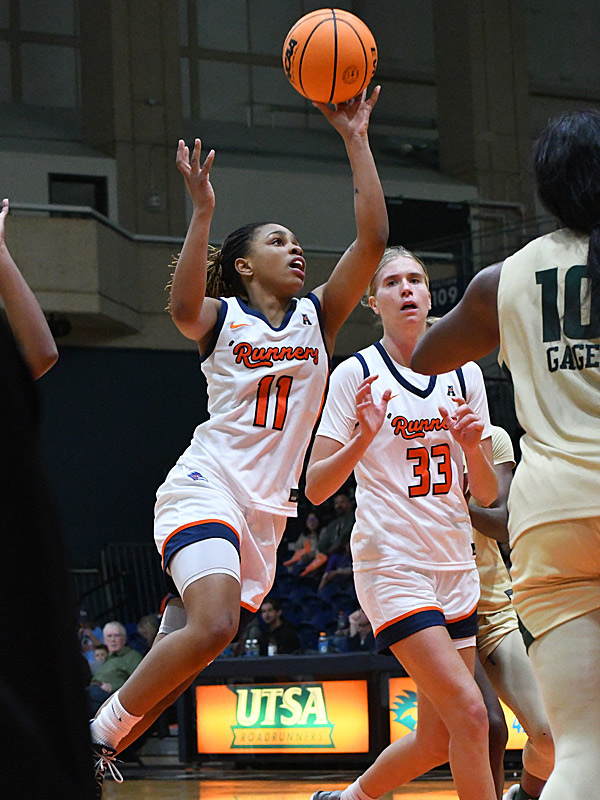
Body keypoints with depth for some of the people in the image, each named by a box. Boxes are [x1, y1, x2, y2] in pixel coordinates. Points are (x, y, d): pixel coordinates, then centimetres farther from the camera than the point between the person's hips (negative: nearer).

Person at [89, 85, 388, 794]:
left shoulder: (317, 316, 12)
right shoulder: (220, 318, 3)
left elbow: (372, 239, 0)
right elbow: (182, 308, -23)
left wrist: (355, 141, -3)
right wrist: (202, 210, -28)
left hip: (267, 507, 5)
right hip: (207, 486, -5)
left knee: (182, 651, 3)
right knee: (213, 626, -27)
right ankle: (94, 736, -13)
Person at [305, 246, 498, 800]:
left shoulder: (465, 373, 9)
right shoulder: (356, 374, -3)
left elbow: (487, 494, 12)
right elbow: (315, 489, -5)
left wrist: (473, 448, -8)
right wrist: (363, 438, -21)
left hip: (455, 567, 6)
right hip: (391, 563, -6)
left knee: (438, 742, 7)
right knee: (470, 714, -18)